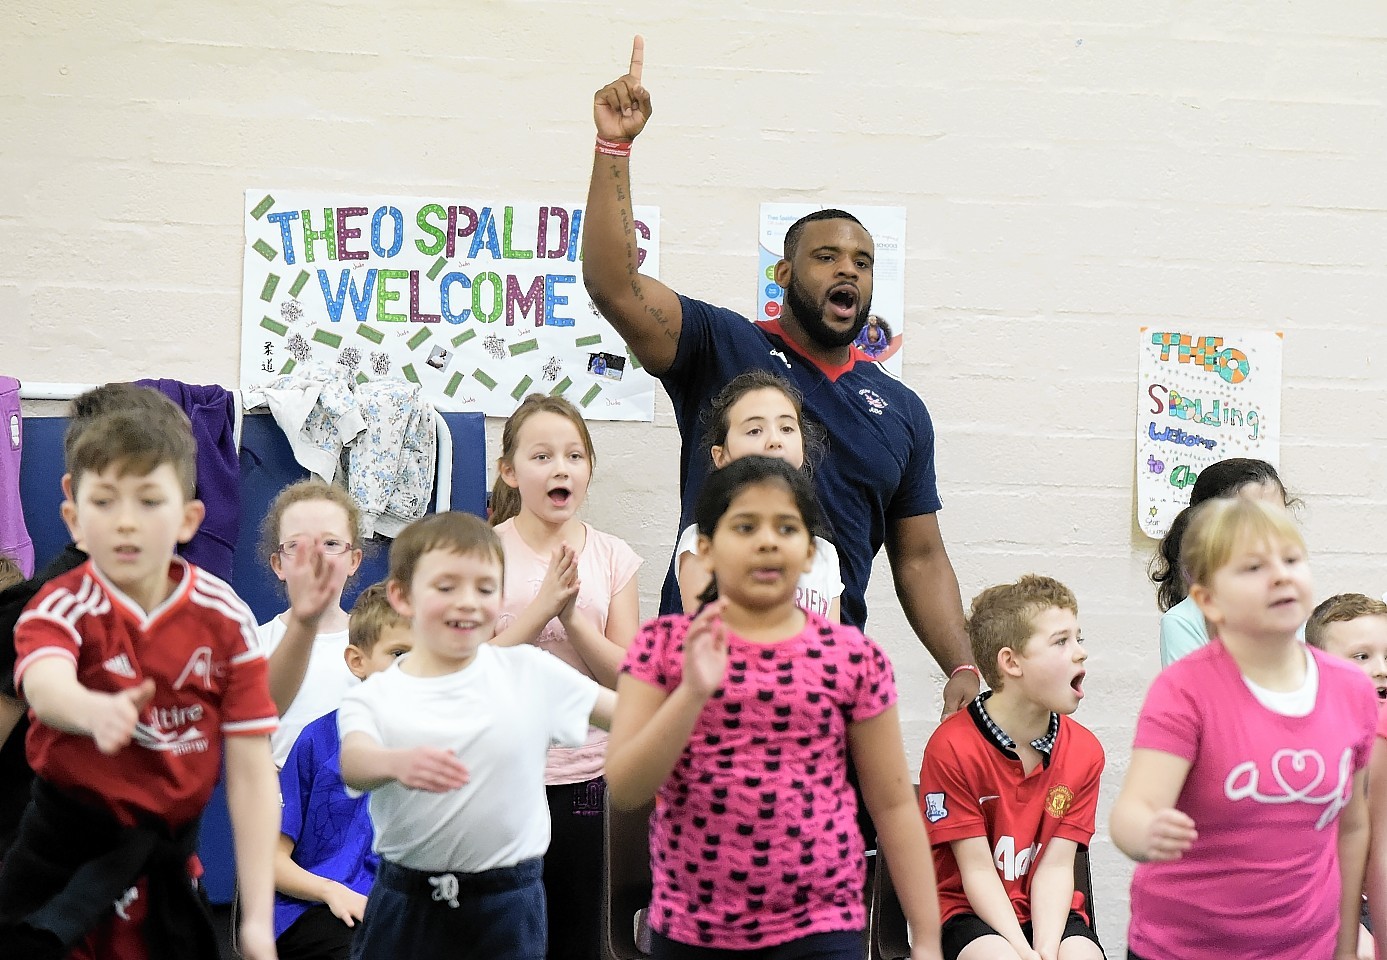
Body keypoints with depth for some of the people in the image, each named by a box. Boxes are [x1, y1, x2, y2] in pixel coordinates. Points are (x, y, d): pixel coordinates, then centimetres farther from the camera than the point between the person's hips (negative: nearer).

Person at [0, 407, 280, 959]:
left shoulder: (225, 618, -7)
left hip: (172, 858, 2)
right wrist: (95, 711, -61)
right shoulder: (63, 606, -12)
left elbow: (251, 772, -6)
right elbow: (45, 683, -36)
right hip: (66, 854, -2)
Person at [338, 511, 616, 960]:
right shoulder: (374, 697, -2)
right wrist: (396, 763, -44)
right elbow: (353, 763, -22)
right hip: (405, 905, 0)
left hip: (505, 909, 0)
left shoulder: (530, 672, 0)